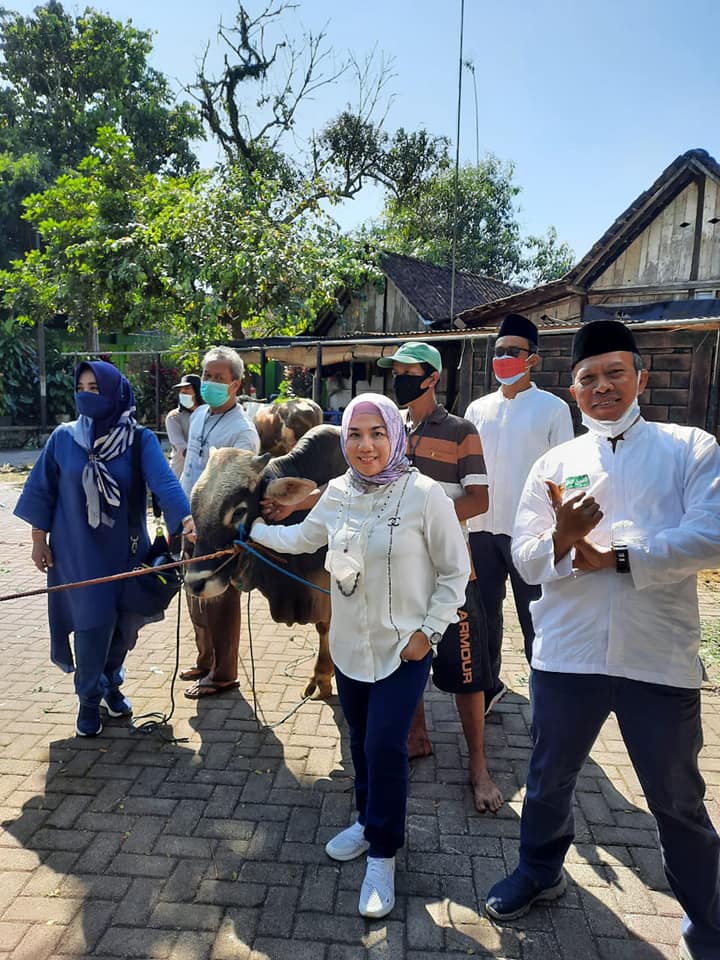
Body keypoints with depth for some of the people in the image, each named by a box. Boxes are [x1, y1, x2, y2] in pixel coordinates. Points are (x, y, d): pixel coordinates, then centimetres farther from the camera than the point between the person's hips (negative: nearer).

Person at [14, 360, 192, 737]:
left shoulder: (140, 440, -9)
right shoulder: (63, 437, -4)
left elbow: (164, 481, -24)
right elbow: (43, 490, 4)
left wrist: (185, 518, -40)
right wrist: (39, 539, 4)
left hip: (124, 549, 1)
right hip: (78, 550, 0)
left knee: (123, 624, 11)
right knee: (92, 624, 0)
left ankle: (111, 683, 38)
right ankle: (89, 700, 22)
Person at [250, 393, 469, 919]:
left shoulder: (425, 494, -17)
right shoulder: (337, 492, -2)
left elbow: (455, 571, -9)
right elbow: (301, 538, 16)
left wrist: (428, 630, -12)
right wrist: (247, 528, 18)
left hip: (403, 649, -4)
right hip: (349, 644, 5)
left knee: (385, 747, -5)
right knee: (362, 741, 18)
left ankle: (382, 856, 20)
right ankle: (370, 822, 43)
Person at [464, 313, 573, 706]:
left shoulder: (552, 408, -3)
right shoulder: (477, 409, 9)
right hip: (482, 528, 5)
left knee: (536, 623, 6)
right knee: (484, 614, 16)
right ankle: (487, 685, 34)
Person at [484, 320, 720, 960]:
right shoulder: (554, 464, 6)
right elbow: (526, 560, 0)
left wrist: (617, 556, -16)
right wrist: (564, 540, -20)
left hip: (660, 659, -2)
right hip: (567, 653, 2)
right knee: (550, 777, 21)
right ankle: (540, 873, 49)